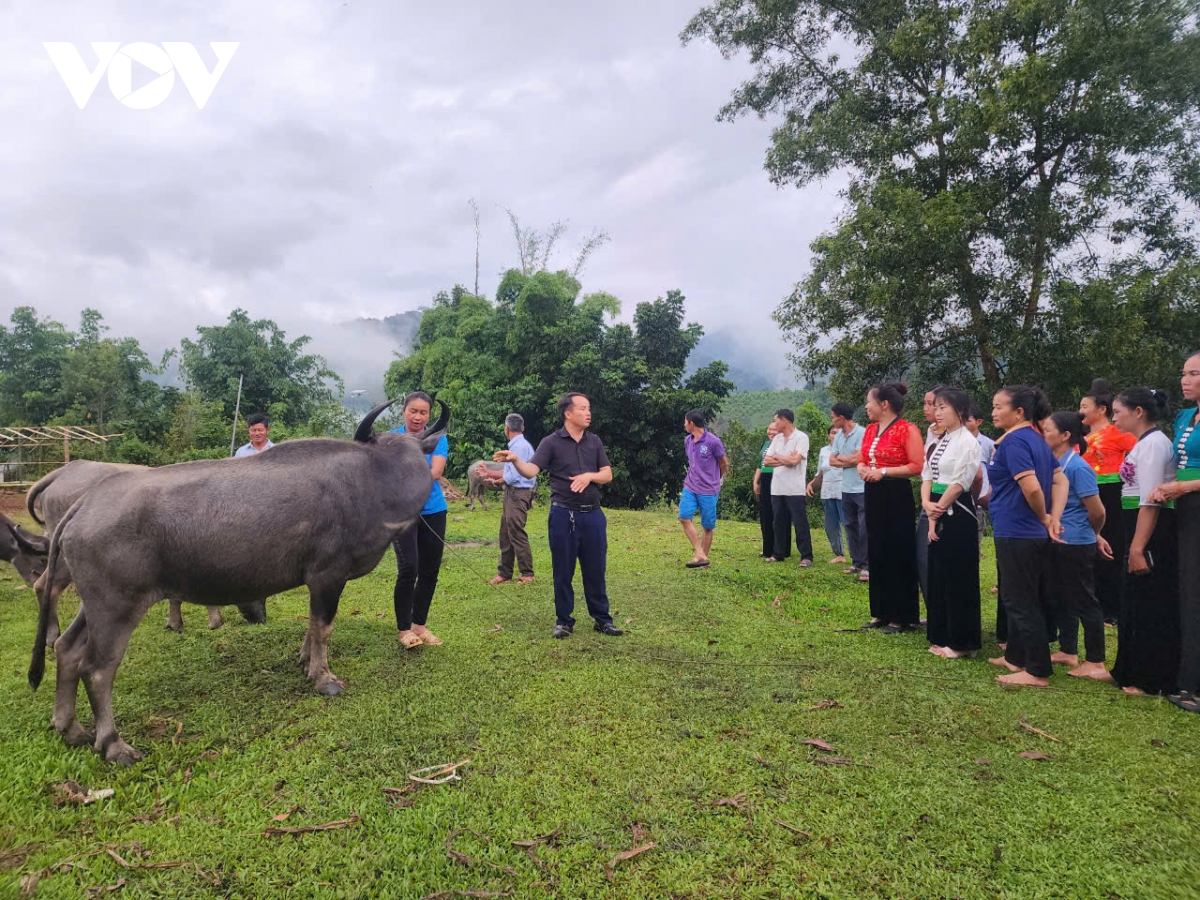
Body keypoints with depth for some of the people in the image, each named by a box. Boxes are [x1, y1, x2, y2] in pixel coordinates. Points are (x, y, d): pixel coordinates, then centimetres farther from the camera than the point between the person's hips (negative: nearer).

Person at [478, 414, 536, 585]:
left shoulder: (520, 446, -17)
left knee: (516, 534, -5)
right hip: (512, 493, 10)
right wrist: (489, 473, 22)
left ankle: (527, 573, 4)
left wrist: (498, 480, -2)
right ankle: (504, 573, 18)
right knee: (506, 534, 12)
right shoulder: (515, 445, 13)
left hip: (518, 494, -10)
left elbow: (513, 476, -20)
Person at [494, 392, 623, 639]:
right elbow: (531, 471, -15)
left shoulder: (595, 442, 9)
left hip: (593, 514, 3)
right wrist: (515, 460, -35)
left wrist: (589, 475, -12)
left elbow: (607, 474, 8)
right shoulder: (551, 442, -4)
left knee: (595, 570, 10)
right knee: (563, 571, 5)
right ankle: (564, 621, 18)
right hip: (563, 515, -3)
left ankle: (602, 618, 22)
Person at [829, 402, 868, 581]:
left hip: (862, 489, -8)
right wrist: (848, 461, -8)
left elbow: (856, 459, -19)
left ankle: (867, 566, -1)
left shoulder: (862, 433, -13)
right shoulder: (838, 436, 10)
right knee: (851, 527, 12)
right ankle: (856, 562, 21)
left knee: (864, 528, -5)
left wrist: (840, 458, -2)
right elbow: (832, 461, 8)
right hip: (846, 489, 8)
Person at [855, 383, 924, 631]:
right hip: (873, 495, 8)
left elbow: (917, 466, -18)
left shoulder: (907, 429, -12)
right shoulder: (870, 430, 12)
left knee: (899, 556, -1)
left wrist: (883, 471, -20)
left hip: (897, 497, -8)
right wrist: (862, 469, -3)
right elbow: (861, 459, 19)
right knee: (877, 554, 12)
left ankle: (900, 617, 10)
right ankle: (881, 613, 23)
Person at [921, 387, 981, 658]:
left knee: (958, 578, -1)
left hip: (958, 513, -9)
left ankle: (962, 641, 10)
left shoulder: (967, 441, -11)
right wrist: (927, 505, -6)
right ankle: (942, 637, 23)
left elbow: (959, 483, -16)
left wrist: (938, 511, -11)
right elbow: (927, 475, 9)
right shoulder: (939, 440, 14)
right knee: (938, 576, 12)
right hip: (937, 515, 9)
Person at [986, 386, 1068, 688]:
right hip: (1032, 534, 10)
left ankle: (1038, 672, 8)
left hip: (1016, 533, -10)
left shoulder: (1014, 441, -18)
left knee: (1020, 601, -1)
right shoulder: (1035, 439, 12)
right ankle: (1016, 656, 32)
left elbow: (1031, 487, -27)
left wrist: (1044, 517, -9)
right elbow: (1060, 481, 13)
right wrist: (1054, 518, 3)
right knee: (1020, 597, 19)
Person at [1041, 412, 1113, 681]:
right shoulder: (1054, 464, 7)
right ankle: (1068, 651, 29)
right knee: (1063, 598, 17)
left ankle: (1096, 663, 11)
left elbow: (1097, 512, -17)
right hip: (1058, 543, 9)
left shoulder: (1078, 467, -18)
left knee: (1084, 601, 1)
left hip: (1076, 545, -9)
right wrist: (1094, 536, 14)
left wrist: (1094, 535, 2)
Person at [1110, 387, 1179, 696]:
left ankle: (1152, 680, 8)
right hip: (1144, 532, 10)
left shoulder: (1152, 443, -15)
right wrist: (1134, 545, 16)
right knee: (1137, 604, 15)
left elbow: (1151, 501, -21)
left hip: (1154, 535, -10)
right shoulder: (1145, 443, 14)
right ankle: (1132, 672, 26)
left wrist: (1138, 548, -23)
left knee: (1151, 607, -2)